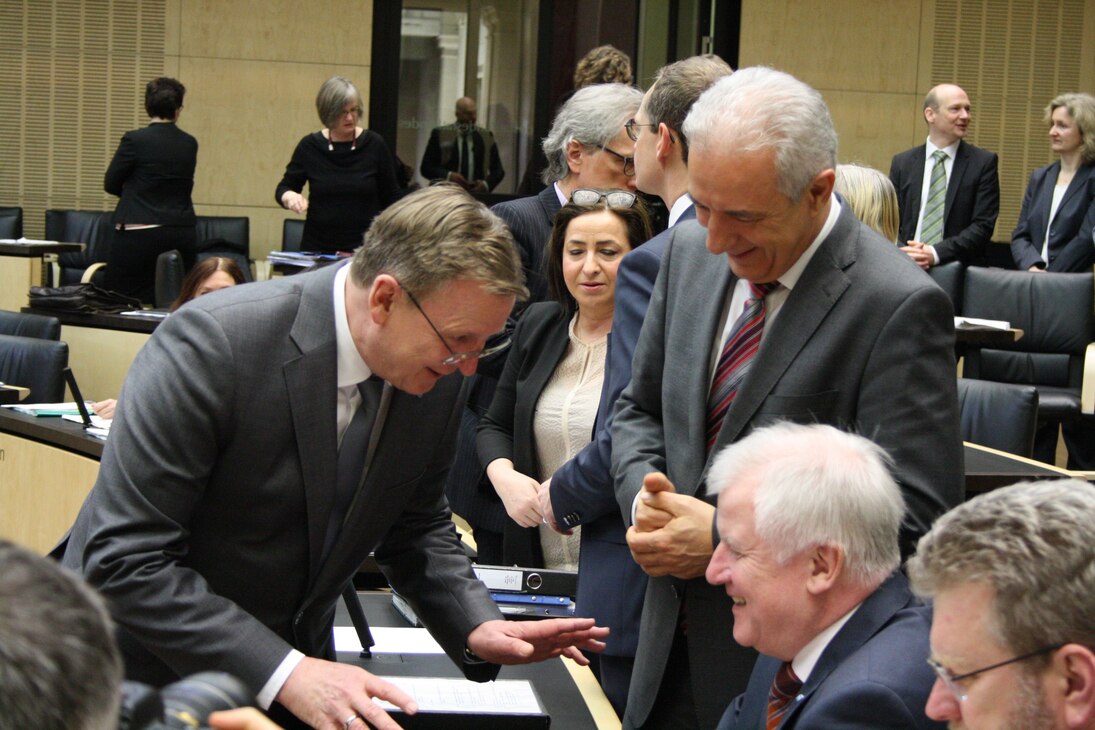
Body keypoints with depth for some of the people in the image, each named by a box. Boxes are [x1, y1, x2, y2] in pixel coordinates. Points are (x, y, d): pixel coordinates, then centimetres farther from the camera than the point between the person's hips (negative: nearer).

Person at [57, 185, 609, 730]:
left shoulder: (439, 376, -7)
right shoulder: (212, 342, -25)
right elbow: (125, 558, -27)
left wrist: (475, 628, -9)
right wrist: (287, 673, -33)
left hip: (294, 674, 5)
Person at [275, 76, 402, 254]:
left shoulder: (374, 145, -1)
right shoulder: (310, 147, 1)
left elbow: (391, 198, 5)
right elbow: (284, 188, 10)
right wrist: (290, 197, -13)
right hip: (317, 247, 1)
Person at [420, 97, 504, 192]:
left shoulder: (486, 136, 11)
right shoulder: (440, 134, 6)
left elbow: (497, 169, 14)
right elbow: (426, 167, 4)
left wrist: (486, 184, -6)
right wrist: (448, 176, -12)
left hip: (478, 194, 2)